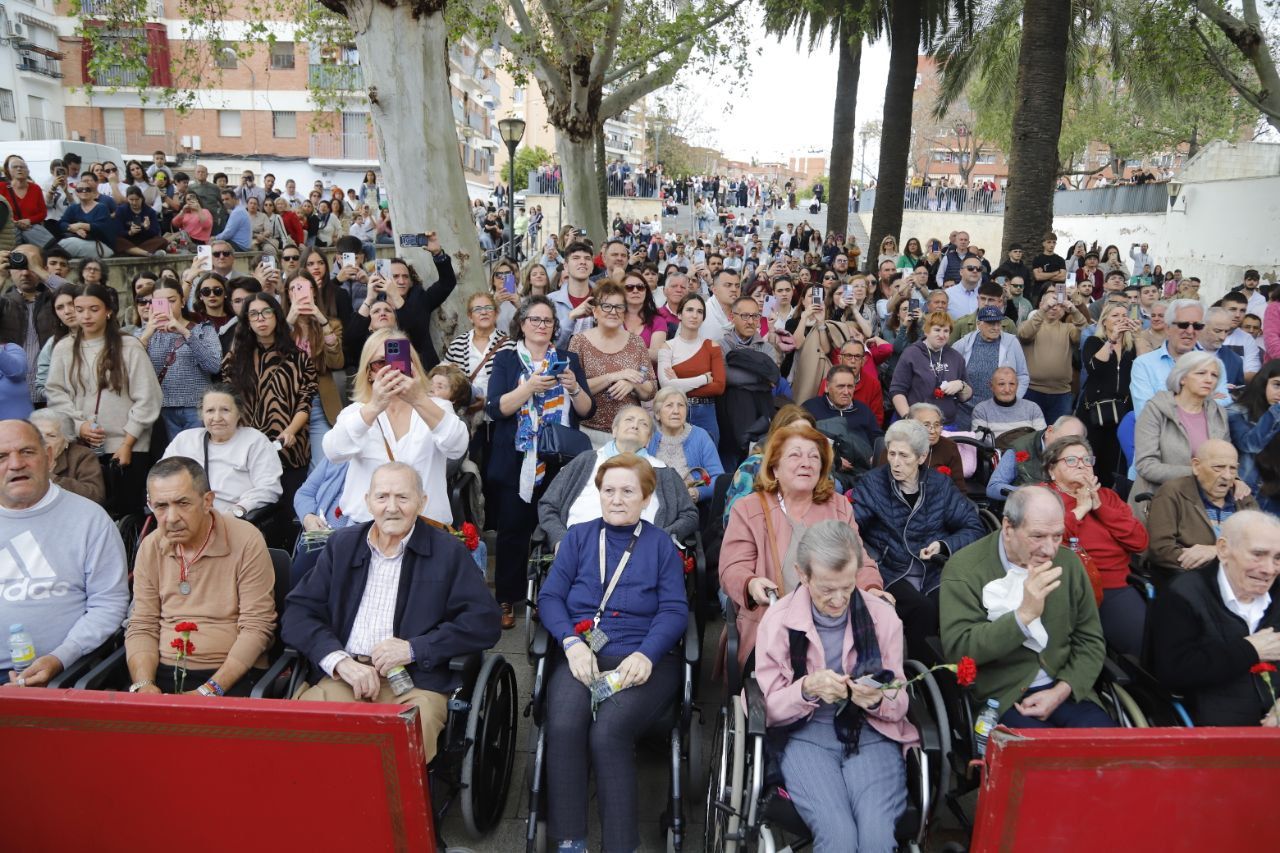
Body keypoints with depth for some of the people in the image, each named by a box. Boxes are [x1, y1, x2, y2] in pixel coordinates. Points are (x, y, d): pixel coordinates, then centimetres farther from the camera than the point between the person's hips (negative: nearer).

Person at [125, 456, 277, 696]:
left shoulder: (246, 541, -9)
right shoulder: (150, 548, 7)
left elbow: (256, 627, -11)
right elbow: (141, 626, 10)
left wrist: (208, 692, -18)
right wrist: (143, 684, -9)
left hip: (231, 674, -4)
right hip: (163, 673, 4)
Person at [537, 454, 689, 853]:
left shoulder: (660, 543, 13)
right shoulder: (578, 537, 17)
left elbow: (675, 610, 3)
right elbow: (549, 597, 7)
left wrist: (646, 655, -16)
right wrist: (572, 643, -12)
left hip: (644, 659, -1)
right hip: (581, 655, 2)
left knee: (608, 732, -30)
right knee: (563, 726, -29)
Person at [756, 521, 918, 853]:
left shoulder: (883, 617, 2)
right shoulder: (778, 620, -3)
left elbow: (900, 703, 8)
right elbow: (770, 708, 0)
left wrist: (878, 700, -16)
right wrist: (807, 689, -21)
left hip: (871, 735, 1)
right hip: (806, 736, -1)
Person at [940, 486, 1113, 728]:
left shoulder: (1069, 563, 5)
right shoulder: (965, 568, -11)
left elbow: (1091, 641, 10)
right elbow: (956, 649, -18)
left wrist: (1060, 692, -6)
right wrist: (1024, 614, -25)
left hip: (1063, 690, 5)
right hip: (1000, 696, -4)